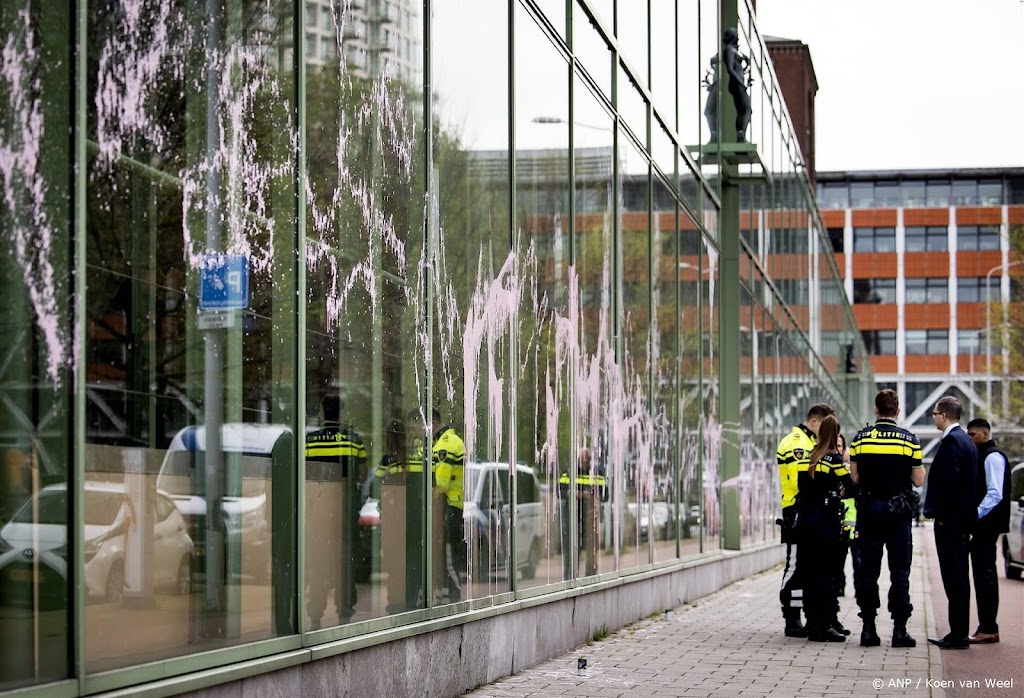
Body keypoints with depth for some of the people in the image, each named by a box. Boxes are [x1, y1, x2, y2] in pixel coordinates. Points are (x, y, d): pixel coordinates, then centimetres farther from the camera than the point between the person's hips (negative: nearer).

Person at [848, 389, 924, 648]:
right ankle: (900, 629, -1)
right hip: (899, 510, -1)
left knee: (868, 570, 5)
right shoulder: (909, 440, -3)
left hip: (868, 509, 1)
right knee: (900, 571, 2)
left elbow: (855, 477, 1)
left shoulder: (860, 438, 0)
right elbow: (918, 480, -2)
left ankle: (868, 627, 4)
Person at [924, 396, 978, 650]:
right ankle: (958, 633, 17)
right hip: (963, 517, 10)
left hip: (950, 520, -10)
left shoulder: (951, 441, -15)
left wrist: (936, 512, -15)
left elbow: (947, 480, -22)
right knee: (958, 577, 12)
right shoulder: (966, 441, 16)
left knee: (954, 577, -7)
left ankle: (958, 636, -6)